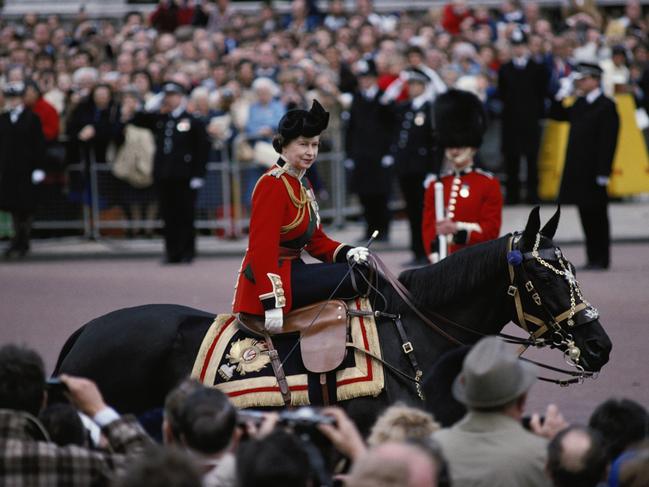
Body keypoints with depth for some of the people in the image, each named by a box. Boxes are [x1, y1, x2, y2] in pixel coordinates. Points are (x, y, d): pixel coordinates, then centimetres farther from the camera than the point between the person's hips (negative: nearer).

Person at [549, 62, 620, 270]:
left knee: (597, 215, -1)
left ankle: (601, 260, 4)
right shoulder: (579, 104, 13)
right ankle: (593, 258, 14)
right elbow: (556, 115, 23)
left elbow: (608, 141, -14)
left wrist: (603, 173, -18)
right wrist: (561, 96, 6)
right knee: (586, 214, 9)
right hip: (577, 170, 7)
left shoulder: (606, 106, -9)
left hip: (593, 172, -7)